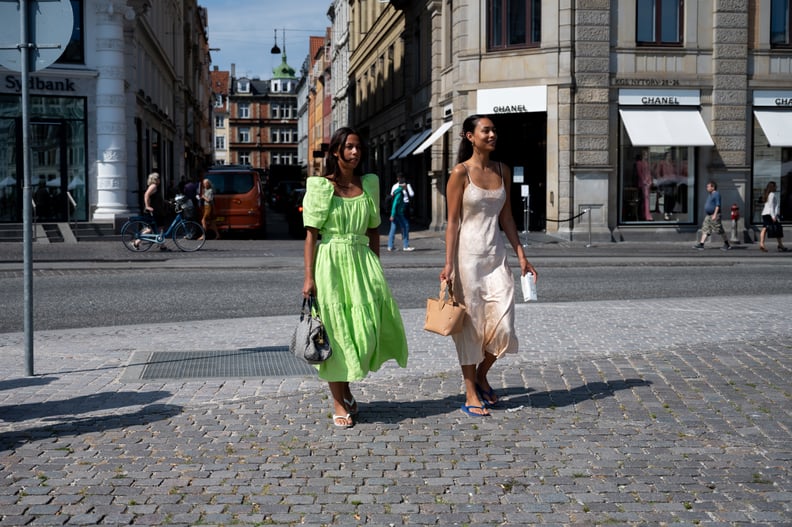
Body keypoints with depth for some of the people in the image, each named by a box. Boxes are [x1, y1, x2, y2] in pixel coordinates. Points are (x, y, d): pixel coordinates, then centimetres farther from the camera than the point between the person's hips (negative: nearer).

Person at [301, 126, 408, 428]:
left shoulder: (369, 184, 10)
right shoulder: (320, 186, -3)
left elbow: (373, 230, 14)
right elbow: (311, 233, -5)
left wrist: (376, 269, 10)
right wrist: (309, 277, -10)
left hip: (362, 259, 4)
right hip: (331, 262, -4)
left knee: (372, 322, -7)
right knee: (336, 330, 1)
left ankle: (346, 384, 16)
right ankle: (338, 402, 12)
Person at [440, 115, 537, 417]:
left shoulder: (502, 171, 10)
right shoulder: (461, 173, -6)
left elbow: (506, 218, 15)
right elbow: (452, 221, -7)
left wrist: (521, 255, 10)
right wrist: (449, 264, -13)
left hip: (496, 256, 5)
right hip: (468, 255, -5)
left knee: (502, 327, -1)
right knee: (469, 324, 3)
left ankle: (481, 375, 26)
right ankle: (471, 394, 14)